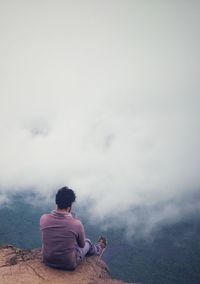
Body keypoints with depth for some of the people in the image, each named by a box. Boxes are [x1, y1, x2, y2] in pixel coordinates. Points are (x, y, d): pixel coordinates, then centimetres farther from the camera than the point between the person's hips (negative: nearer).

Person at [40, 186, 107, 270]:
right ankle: (98, 250, 61)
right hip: (68, 264, -3)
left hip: (47, 260, 3)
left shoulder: (43, 219, -20)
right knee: (87, 242, 27)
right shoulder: (77, 224, -27)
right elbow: (82, 245, -6)